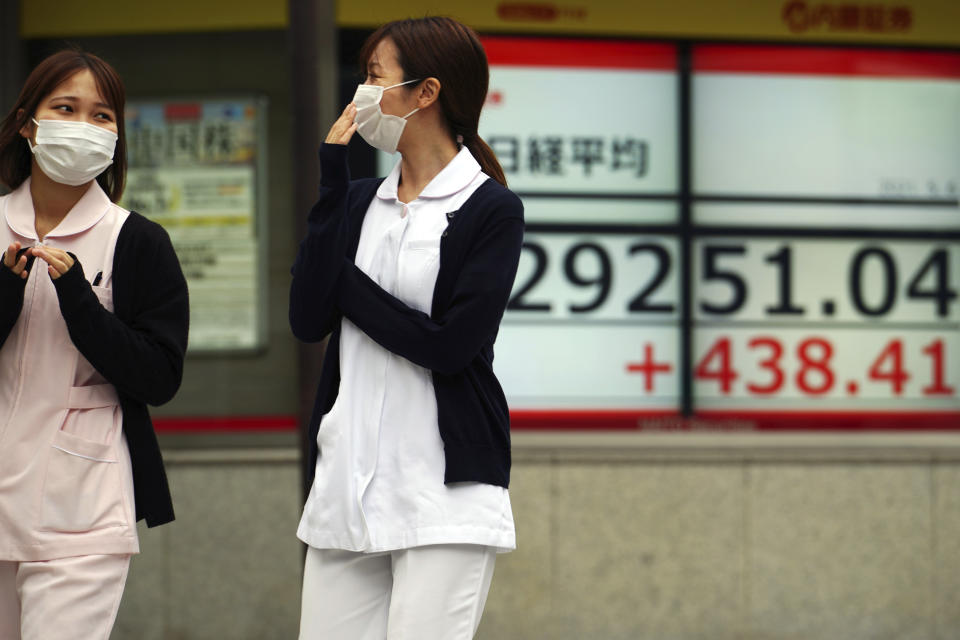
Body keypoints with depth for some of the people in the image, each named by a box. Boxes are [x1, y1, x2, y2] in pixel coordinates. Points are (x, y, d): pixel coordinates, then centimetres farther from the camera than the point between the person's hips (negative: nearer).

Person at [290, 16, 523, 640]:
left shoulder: (492, 209, -3)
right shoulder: (359, 201, 13)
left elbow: (449, 344, -14)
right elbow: (308, 319, -2)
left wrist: (345, 282, -3)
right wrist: (332, 179, -2)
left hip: (444, 495, -6)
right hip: (347, 487, 6)